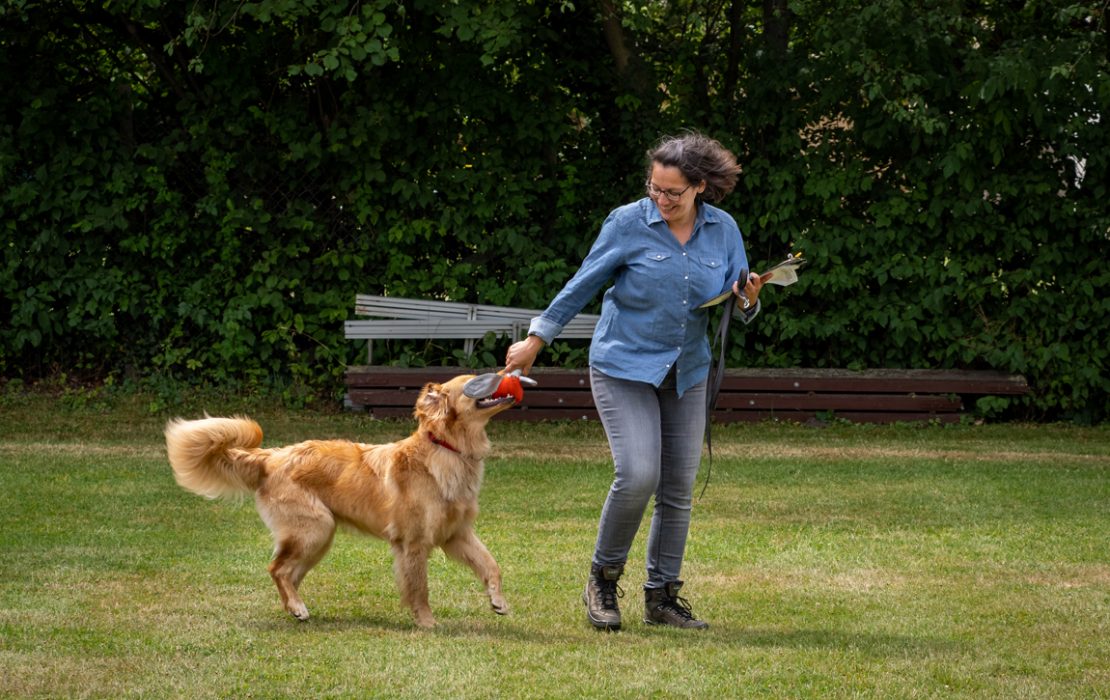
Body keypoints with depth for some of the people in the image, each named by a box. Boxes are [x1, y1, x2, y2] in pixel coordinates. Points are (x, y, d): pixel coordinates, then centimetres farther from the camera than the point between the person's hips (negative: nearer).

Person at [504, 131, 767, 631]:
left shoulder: (723, 231, 1)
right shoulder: (629, 223, -9)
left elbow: (738, 306, 7)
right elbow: (582, 285, 0)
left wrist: (748, 302, -17)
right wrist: (537, 338, 4)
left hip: (687, 373, 4)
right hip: (624, 365, -4)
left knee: (678, 488, 4)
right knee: (638, 475, -19)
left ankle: (662, 598, 15)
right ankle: (603, 580, 1)